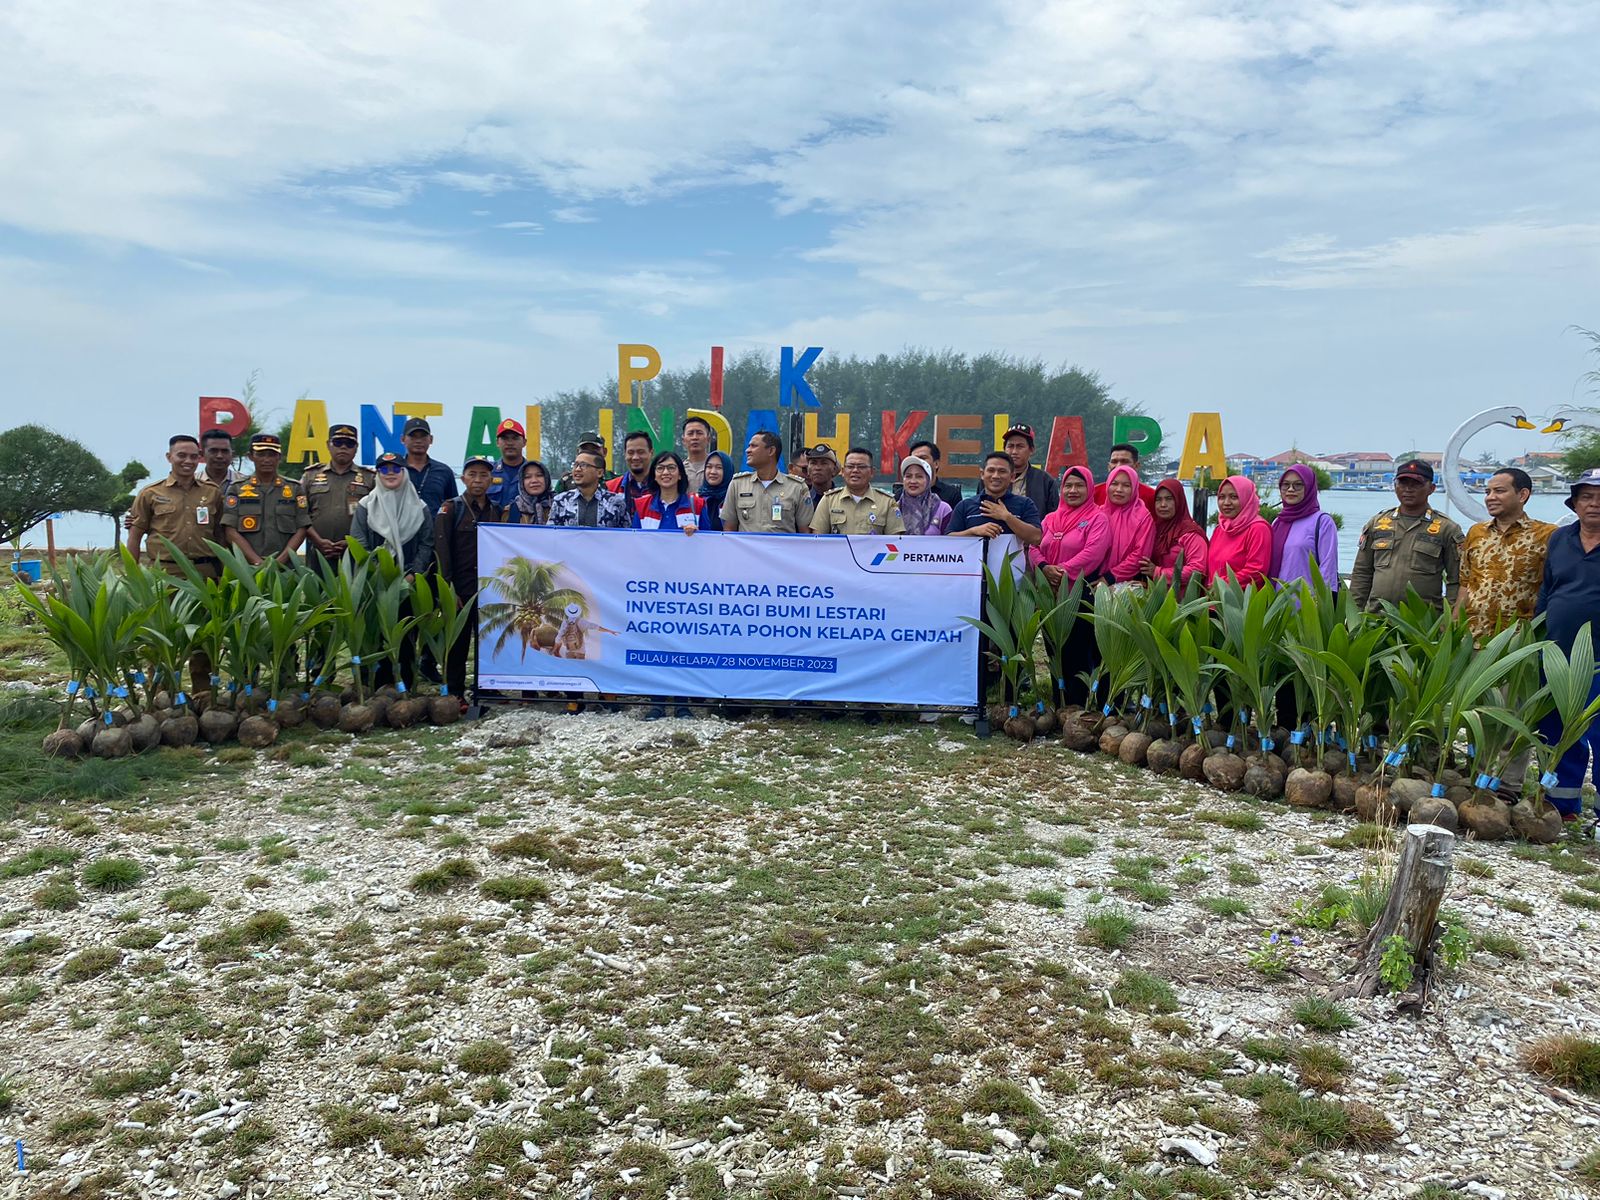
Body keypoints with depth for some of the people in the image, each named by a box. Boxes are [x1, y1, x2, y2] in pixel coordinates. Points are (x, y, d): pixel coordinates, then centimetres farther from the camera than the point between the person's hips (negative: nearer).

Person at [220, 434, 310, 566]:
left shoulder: (295, 489, 12)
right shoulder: (236, 489, 11)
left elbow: (301, 530, 6)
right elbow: (232, 532, 3)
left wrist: (280, 561, -8)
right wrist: (258, 562, -9)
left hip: (285, 567, 0)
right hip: (246, 566, 0)